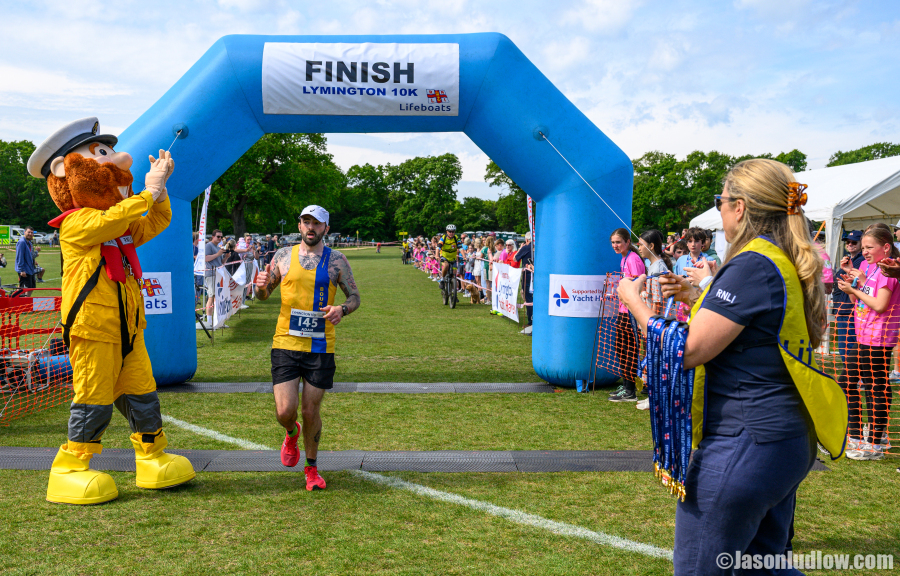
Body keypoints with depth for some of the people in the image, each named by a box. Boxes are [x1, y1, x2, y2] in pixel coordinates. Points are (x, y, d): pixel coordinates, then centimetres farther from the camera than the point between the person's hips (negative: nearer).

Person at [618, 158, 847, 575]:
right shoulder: (792, 266, 10)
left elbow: (686, 352, -21)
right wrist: (696, 298, 18)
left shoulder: (753, 266, -19)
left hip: (742, 444, -10)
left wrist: (634, 300, -8)